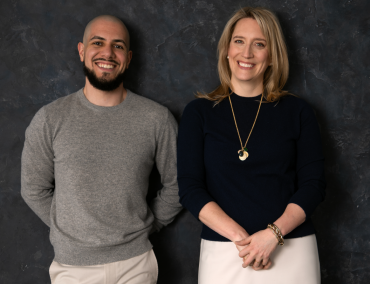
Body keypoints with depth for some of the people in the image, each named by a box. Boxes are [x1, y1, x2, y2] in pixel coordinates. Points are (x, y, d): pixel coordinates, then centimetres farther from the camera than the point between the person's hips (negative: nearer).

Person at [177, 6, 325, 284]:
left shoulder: (297, 111, 4)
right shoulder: (199, 112, 2)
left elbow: (313, 184, 0)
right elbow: (189, 188, -4)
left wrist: (273, 234, -15)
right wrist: (240, 237, -15)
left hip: (291, 251, 1)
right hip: (222, 253, 0)